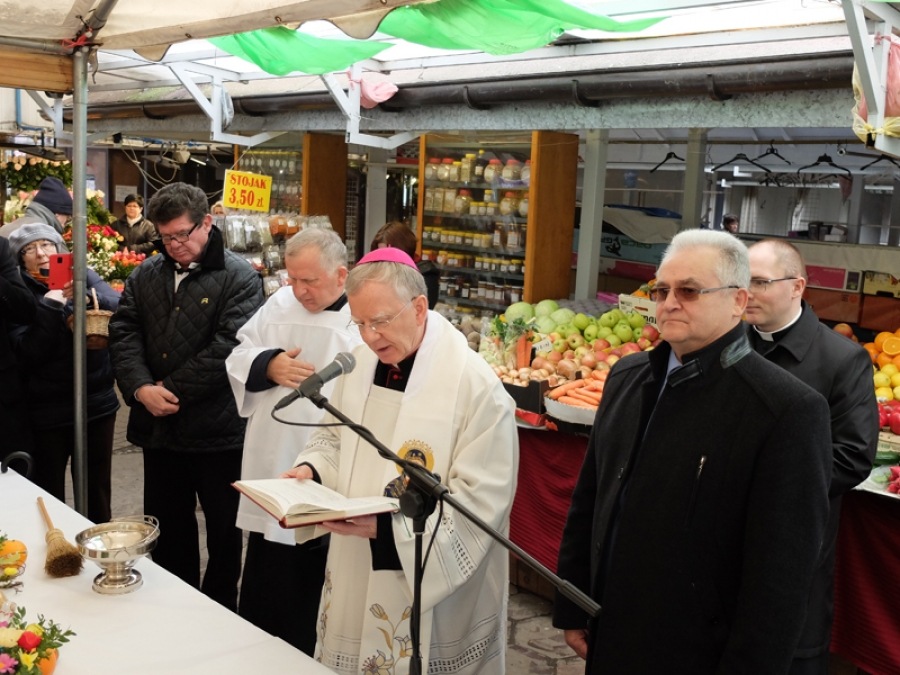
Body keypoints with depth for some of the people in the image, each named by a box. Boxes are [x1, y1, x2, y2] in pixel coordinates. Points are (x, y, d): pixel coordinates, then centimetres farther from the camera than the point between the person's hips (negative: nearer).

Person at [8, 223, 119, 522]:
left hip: (98, 400, 2)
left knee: (98, 485, 14)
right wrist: (50, 306, -21)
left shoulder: (84, 276, 4)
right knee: (49, 490, 10)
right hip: (48, 409, -2)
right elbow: (27, 354, -14)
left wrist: (87, 295, -29)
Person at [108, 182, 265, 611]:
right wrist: (141, 389, -14)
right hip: (159, 429, 5)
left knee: (224, 535, 9)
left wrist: (172, 390, -15)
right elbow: (124, 333, 2)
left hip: (218, 431, -5)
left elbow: (229, 349, -17)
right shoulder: (145, 275, 9)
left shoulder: (239, 278, -9)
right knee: (168, 532, 17)